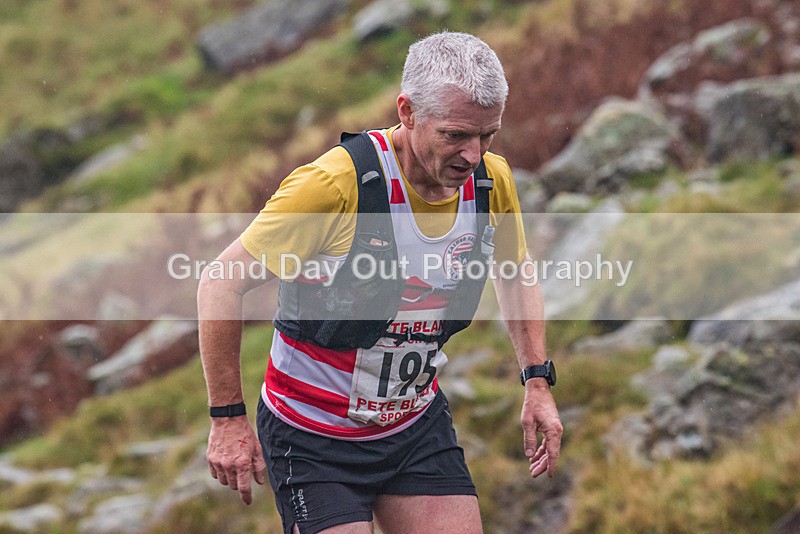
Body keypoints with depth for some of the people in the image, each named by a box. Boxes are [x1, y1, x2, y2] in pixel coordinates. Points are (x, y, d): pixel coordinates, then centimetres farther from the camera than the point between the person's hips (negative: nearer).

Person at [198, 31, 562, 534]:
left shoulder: (492, 181, -7)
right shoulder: (336, 184, -24)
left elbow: (516, 276, 15)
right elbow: (221, 282, -17)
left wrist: (537, 381, 6)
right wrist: (228, 418, -17)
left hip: (419, 425, 5)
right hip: (315, 437, -5)